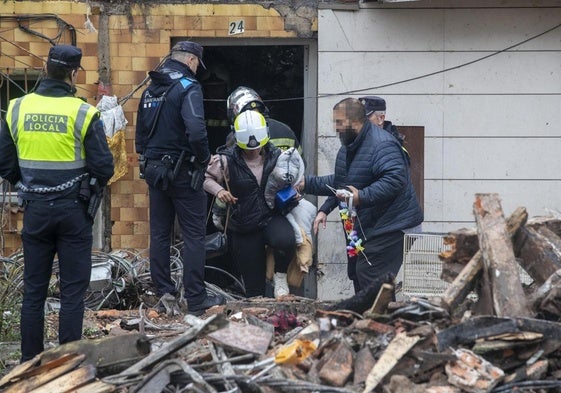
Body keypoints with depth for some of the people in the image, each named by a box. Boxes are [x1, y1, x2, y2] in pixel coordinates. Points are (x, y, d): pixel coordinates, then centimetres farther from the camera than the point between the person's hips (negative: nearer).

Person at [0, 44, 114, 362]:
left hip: (35, 208, 3)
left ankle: (31, 360, 17)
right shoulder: (83, 113, -13)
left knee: (34, 289, 12)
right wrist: (94, 181, 11)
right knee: (73, 290, 5)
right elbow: (103, 167, -12)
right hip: (73, 210, -3)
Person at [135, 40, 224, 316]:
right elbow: (196, 130, -25)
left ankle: (165, 294, 12)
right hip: (182, 171, -7)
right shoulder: (188, 88, -13)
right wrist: (204, 158, -11)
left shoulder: (150, 90, 12)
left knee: (159, 234, 10)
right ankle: (196, 300, -2)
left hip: (153, 170, 7)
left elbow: (140, 132, 17)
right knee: (194, 235, -2)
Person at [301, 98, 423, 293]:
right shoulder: (347, 147, 16)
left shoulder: (382, 145, -20)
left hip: (390, 225, -11)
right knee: (359, 277, 13)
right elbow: (338, 182, 26)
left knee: (369, 278, -18)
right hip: (365, 228, 11)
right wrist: (307, 183, 16)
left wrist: (362, 196, -38)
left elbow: (395, 179, -32)